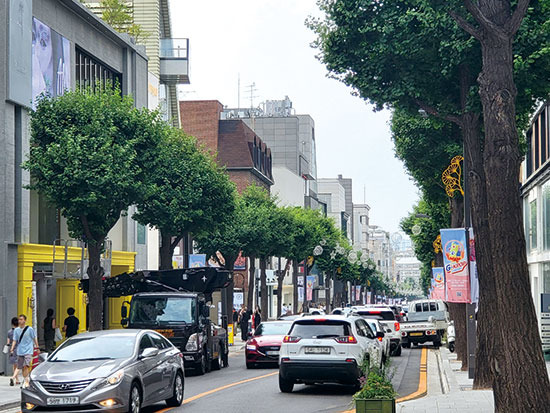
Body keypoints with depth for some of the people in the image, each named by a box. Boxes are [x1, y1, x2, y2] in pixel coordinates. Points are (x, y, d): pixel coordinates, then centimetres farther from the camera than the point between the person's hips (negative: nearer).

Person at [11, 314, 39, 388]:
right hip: (20, 351, 4)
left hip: (28, 351, -4)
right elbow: (15, 340, 6)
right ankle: (25, 381, 21)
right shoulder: (16, 330, 7)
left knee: (26, 366, -18)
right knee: (22, 367, 8)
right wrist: (12, 349, -8)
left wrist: (37, 348, 3)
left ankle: (26, 381, -16)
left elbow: (35, 339, 4)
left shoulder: (30, 329, -2)